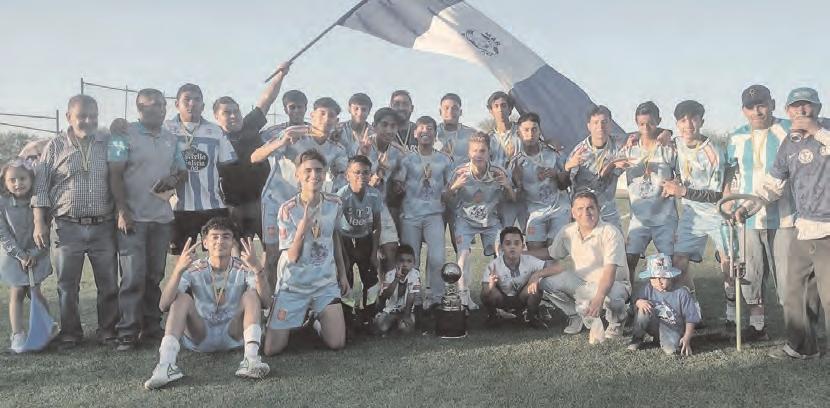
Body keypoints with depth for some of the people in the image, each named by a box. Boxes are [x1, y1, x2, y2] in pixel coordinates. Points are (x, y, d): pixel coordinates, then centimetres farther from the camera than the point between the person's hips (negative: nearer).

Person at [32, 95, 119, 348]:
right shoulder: (55, 146, 4)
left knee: (109, 285, 5)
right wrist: (39, 223, -2)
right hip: (68, 228, 0)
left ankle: (108, 331, 19)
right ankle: (70, 333, 20)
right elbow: (41, 187, 4)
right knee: (67, 286, 7)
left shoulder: (109, 143, 5)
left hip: (104, 227, 1)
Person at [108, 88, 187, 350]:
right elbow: (115, 175, -7)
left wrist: (173, 179, -5)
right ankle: (128, 332, 1)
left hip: (163, 218, 5)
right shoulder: (124, 136, -2)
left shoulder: (171, 139, 15)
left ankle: (152, 327, 18)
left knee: (155, 276, 10)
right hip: (133, 218, -5)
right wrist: (122, 212, -14)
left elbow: (182, 171, 19)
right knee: (133, 277, -6)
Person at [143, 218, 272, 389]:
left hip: (234, 335, 0)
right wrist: (178, 269, -36)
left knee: (251, 295, -22)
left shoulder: (243, 268, -8)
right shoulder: (193, 269, -7)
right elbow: (163, 306, -21)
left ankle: (251, 359, -38)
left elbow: (265, 302, -24)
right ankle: (166, 365, -38)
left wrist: (258, 269, -42)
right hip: (199, 335, 0)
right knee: (182, 298, -23)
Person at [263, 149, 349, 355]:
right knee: (271, 349, -3)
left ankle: (317, 319, 27)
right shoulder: (288, 209, -16)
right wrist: (304, 225, -35)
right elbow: (292, 256, -18)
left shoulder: (335, 204, -4)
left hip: (326, 283, 3)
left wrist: (342, 273, 17)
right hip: (293, 285, -2)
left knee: (337, 344, -5)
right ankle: (299, 317, 28)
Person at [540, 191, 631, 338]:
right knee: (547, 282, -18)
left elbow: (610, 270, -33)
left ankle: (616, 321, 1)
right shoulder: (567, 232, -5)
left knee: (612, 296, -39)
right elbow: (551, 256, 8)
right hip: (581, 282, 5)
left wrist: (599, 298, -48)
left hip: (612, 283, -5)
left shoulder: (610, 233, -23)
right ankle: (576, 315, 9)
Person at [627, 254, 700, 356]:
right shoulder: (648, 289, -8)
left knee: (671, 349, -33)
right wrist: (639, 302, -22)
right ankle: (637, 339, -5)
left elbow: (690, 318, -12)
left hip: (673, 329, -3)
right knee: (643, 310, -28)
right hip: (654, 327, 3)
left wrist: (687, 338, -18)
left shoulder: (681, 293, -16)